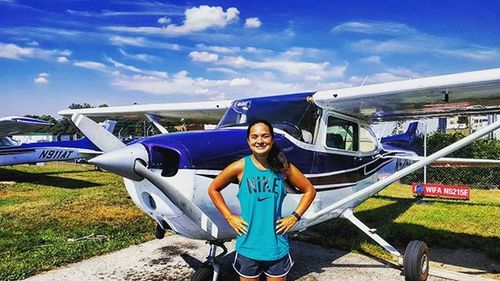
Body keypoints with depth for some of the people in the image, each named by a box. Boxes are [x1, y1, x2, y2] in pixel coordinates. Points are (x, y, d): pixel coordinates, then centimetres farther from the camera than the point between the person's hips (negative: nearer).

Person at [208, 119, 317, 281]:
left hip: (277, 247, 1)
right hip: (248, 247, -1)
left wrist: (294, 217, 0)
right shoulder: (240, 167, -8)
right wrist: (229, 217, -2)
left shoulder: (284, 167, -4)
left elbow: (310, 191, 8)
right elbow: (213, 189, 4)